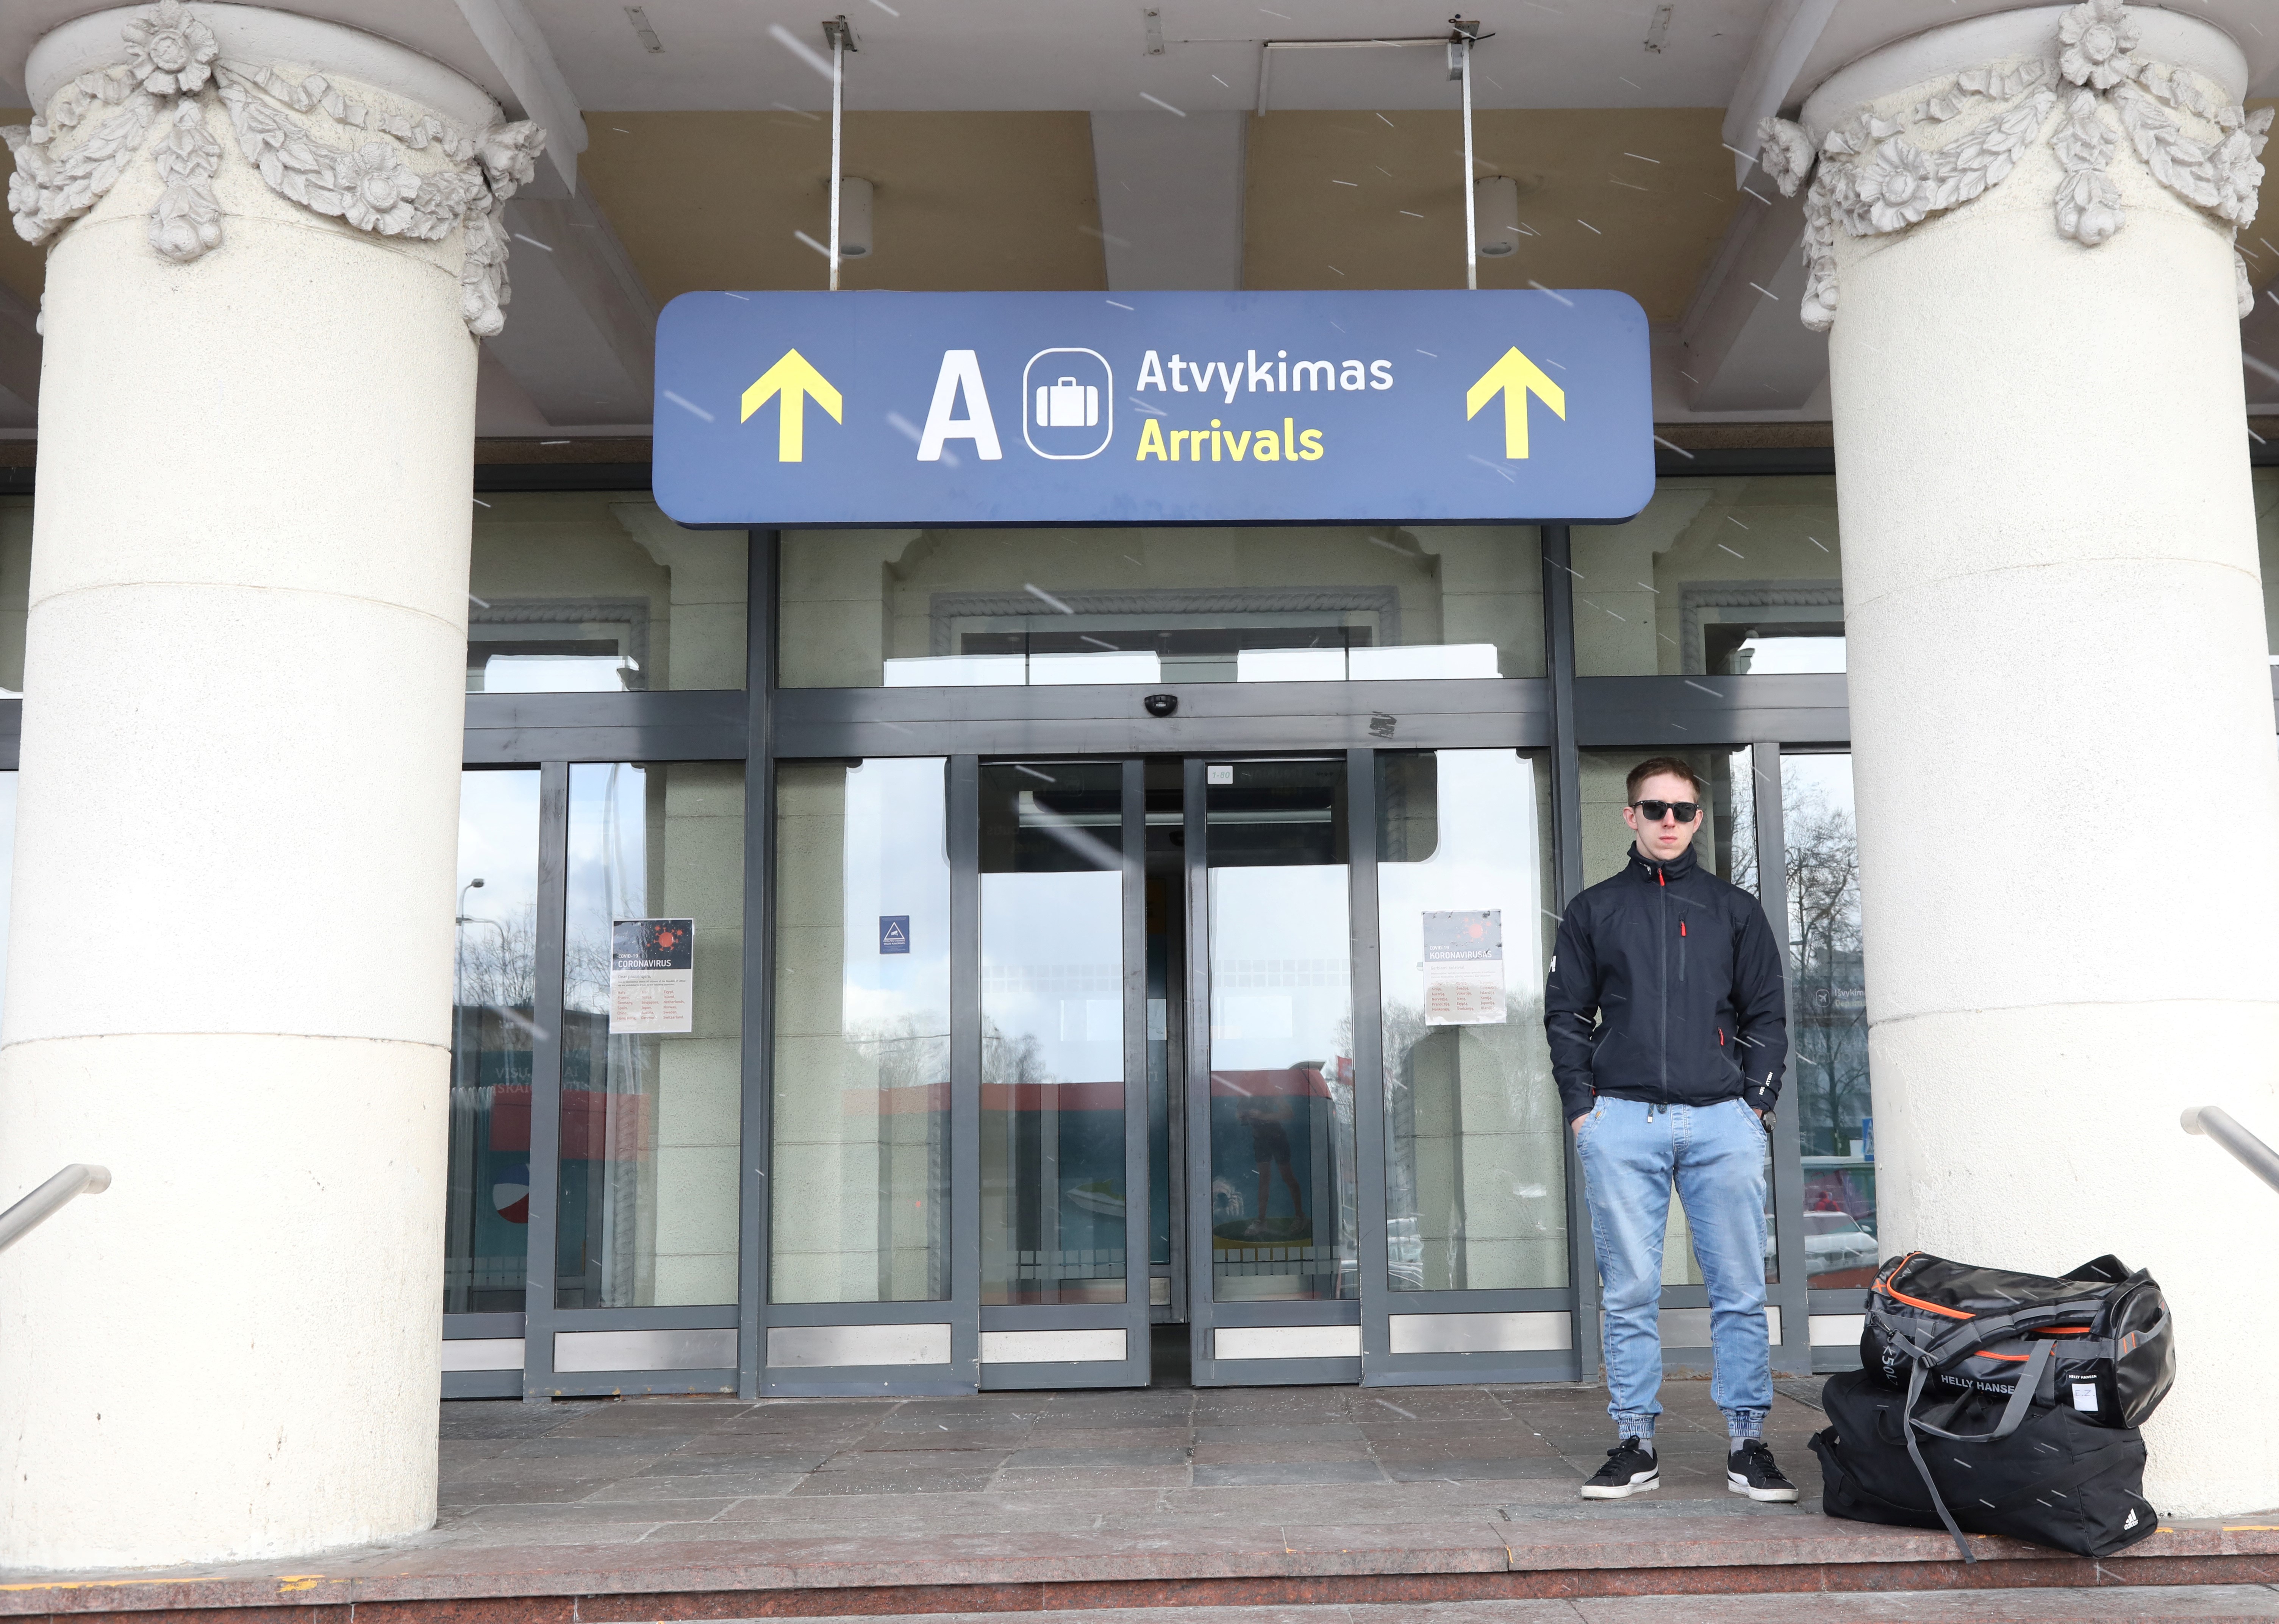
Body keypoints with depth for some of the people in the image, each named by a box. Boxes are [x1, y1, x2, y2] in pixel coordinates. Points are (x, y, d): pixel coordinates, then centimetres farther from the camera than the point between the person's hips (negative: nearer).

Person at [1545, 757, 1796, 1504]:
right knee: (1629, 1295, 1)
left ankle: (1748, 1443, 8)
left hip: (1722, 1120, 1)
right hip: (1622, 1121, 0)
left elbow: (1766, 1014, 14)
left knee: (1739, 1292, 0)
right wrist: (1582, 1107, 1)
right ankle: (1634, 1444, 8)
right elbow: (1566, 1014, 12)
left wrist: (1757, 1103, 2)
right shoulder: (1593, 911, 14)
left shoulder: (1735, 909, 15)